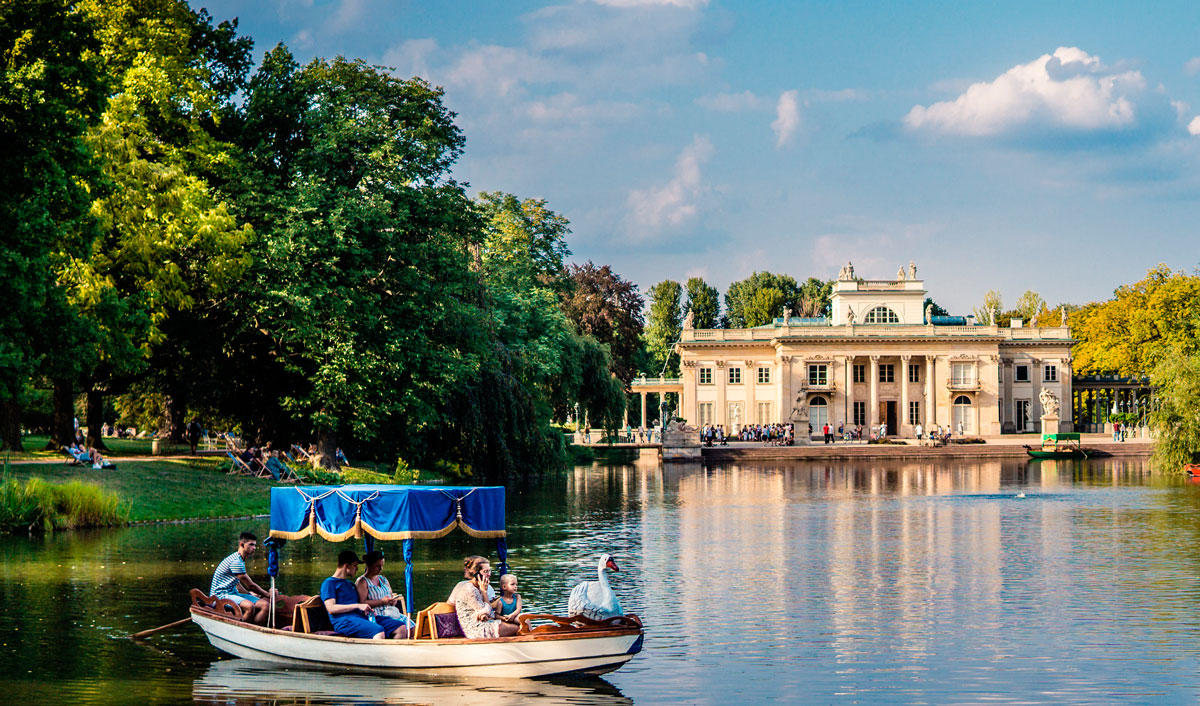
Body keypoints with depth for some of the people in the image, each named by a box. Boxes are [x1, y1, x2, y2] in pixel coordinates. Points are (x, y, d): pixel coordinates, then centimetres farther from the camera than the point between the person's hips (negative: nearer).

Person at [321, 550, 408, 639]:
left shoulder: (350, 584, 31)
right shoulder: (328, 583, 4)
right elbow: (331, 609, -9)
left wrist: (367, 609, 7)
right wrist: (358, 606, -11)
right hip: (344, 620, -8)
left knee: (402, 628, -8)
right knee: (379, 632, -36)